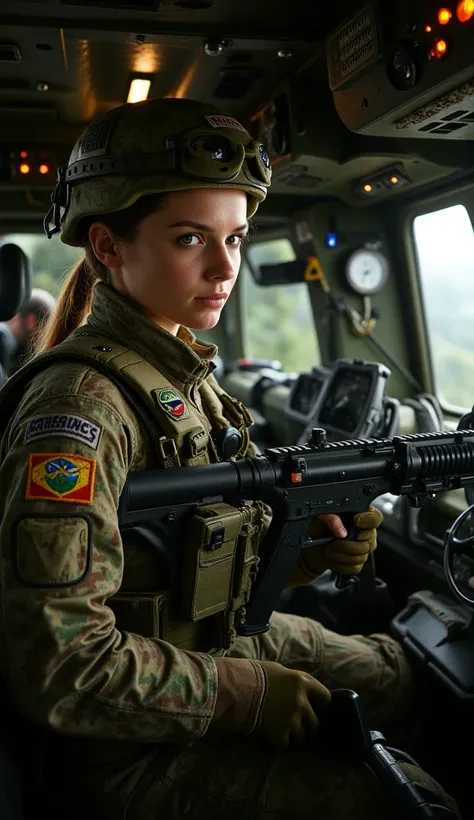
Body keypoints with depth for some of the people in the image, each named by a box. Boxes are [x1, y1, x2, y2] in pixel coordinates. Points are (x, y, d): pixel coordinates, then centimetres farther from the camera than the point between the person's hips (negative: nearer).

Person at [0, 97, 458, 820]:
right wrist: (252, 695, -21)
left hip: (219, 644, 8)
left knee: (403, 671, 18)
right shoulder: (78, 406, -27)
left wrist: (307, 550, -9)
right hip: (134, 751, -8)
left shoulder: (184, 372, 1)